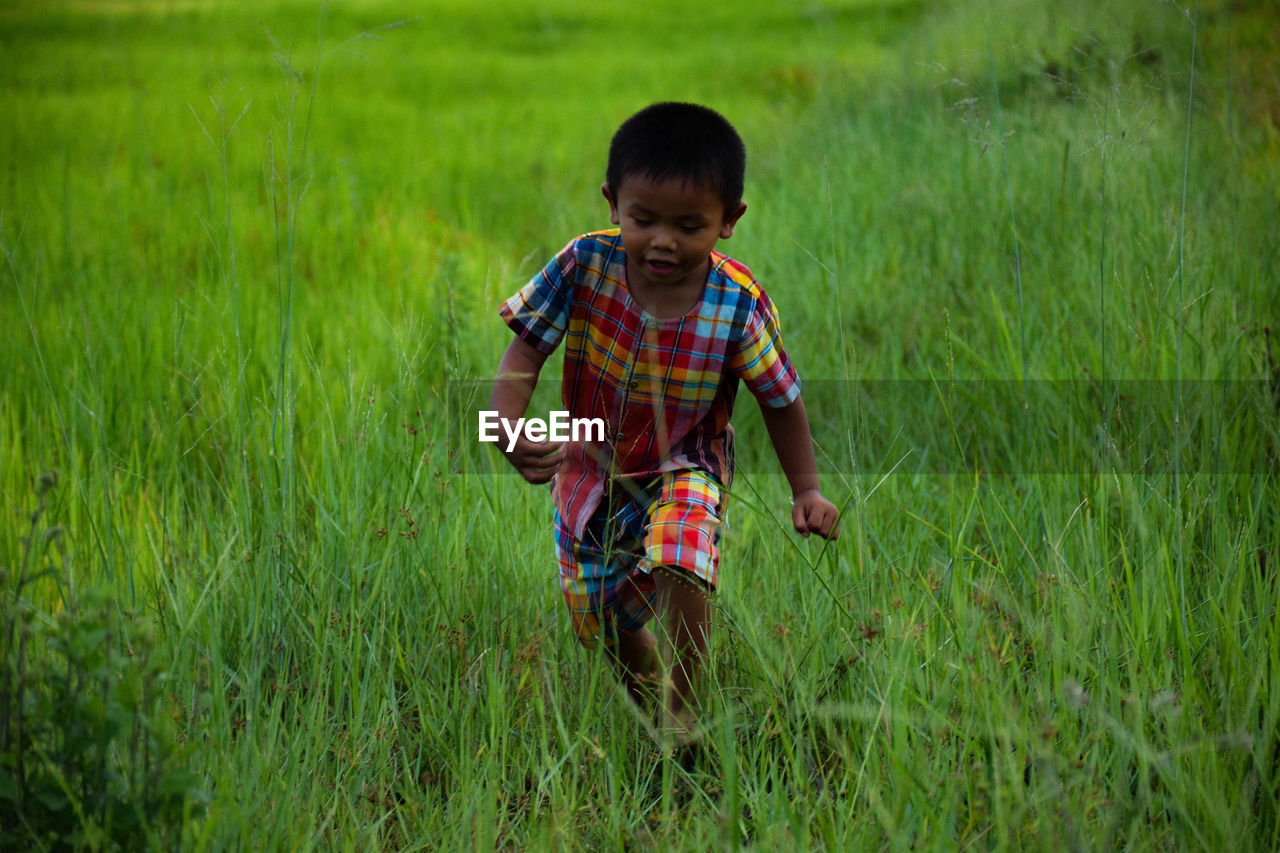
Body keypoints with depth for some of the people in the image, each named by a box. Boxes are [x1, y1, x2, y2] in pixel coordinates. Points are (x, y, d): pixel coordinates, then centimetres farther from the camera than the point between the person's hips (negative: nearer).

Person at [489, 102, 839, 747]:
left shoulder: (739, 306, -23)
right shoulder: (586, 266, -22)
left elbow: (781, 401, -7)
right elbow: (526, 350, -18)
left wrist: (806, 490, -3)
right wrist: (508, 431, -35)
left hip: (682, 470, -3)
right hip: (590, 470, 3)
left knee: (679, 560, -33)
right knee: (599, 624, 14)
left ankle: (683, 718, -12)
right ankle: (649, 688, 49)